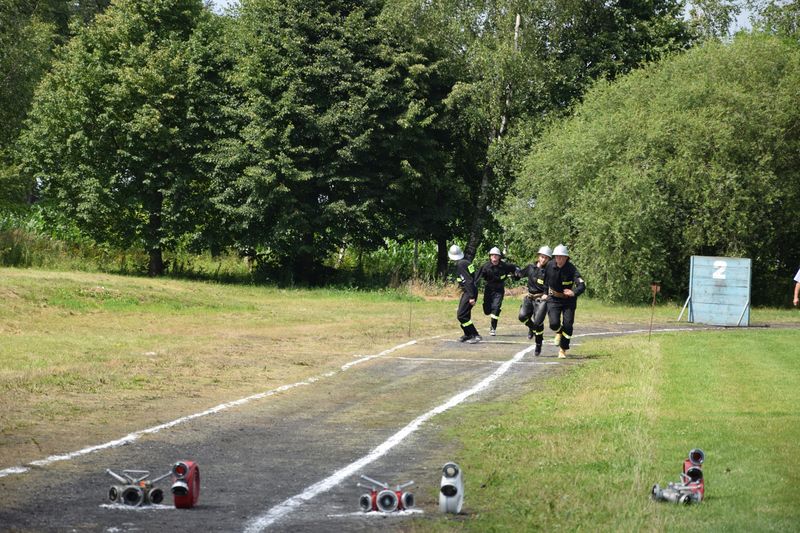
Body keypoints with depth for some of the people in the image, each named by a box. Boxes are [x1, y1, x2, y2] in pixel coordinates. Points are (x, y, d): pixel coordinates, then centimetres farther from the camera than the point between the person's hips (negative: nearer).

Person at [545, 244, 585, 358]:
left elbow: (582, 285, -32)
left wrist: (574, 293, -51)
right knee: (554, 324, -14)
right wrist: (545, 293, 10)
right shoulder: (550, 266, -11)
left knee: (567, 325, -5)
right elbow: (545, 280, 9)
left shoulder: (571, 269, -21)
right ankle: (559, 332, 24)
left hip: (569, 300, -1)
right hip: (554, 299, 1)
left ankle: (563, 349, 15)